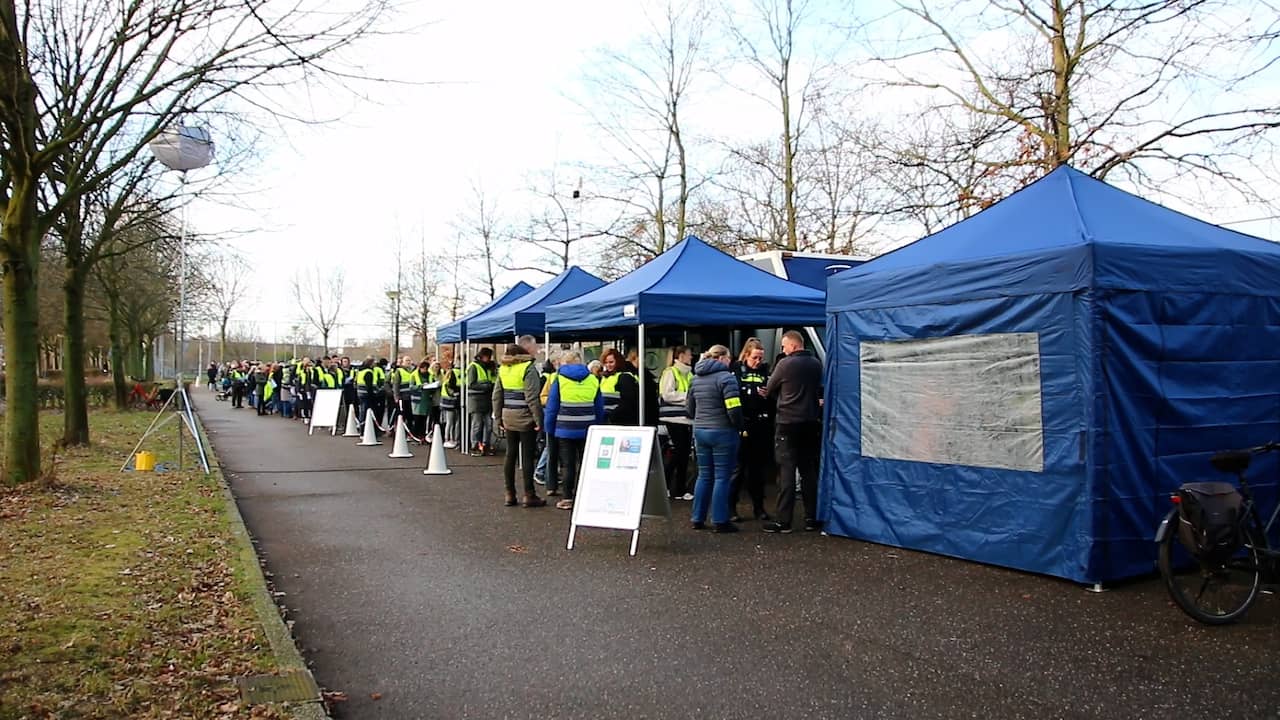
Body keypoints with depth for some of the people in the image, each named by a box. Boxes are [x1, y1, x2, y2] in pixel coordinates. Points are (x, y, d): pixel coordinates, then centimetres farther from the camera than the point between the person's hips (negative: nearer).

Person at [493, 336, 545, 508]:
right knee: (527, 457, 1)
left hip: (508, 418, 7)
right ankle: (529, 496, 7)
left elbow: (497, 395, 11)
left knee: (510, 455, 12)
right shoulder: (528, 368, -14)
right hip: (525, 418, -7)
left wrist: (498, 418, 16)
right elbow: (532, 398, -19)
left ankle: (510, 494, 18)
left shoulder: (503, 367, 9)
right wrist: (539, 420, -15)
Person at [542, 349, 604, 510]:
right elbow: (600, 409, 7)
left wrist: (549, 429, 5)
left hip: (565, 430, -2)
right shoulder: (593, 379, 6)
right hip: (587, 430, 2)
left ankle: (568, 499, 7)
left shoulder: (558, 379, -2)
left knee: (567, 464, 4)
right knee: (585, 463, 9)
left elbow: (551, 408, -2)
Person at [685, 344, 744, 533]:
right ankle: (720, 521, 1)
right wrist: (740, 427, -4)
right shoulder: (725, 377, -11)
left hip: (700, 431, 7)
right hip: (722, 432, -7)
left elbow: (689, 409, 18)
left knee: (704, 476, 14)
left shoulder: (696, 379, 13)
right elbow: (734, 409, -19)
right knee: (722, 477, -1)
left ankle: (698, 519, 17)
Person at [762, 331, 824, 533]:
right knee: (809, 470, 12)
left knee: (786, 471, -3)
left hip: (787, 423, -5)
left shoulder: (785, 364, -12)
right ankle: (812, 518, 15)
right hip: (811, 422, 5)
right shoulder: (816, 364, 5)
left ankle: (783, 521, -3)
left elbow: (770, 390, 0)